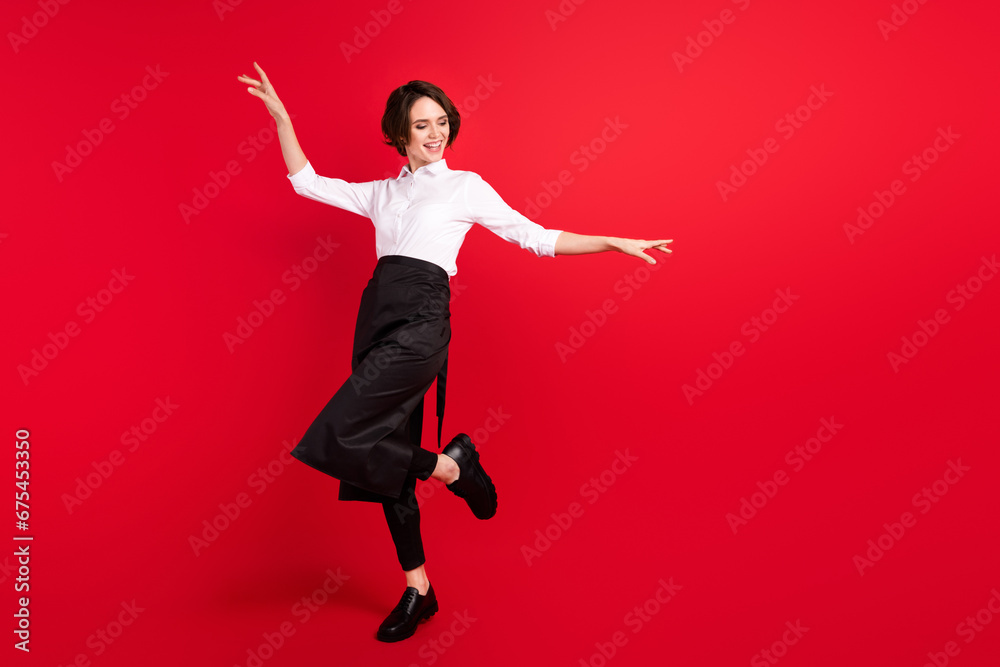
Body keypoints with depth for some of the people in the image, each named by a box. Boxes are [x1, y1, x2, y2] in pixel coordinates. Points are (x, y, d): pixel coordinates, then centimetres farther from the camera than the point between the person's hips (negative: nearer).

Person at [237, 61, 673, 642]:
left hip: (421, 321, -6)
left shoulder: (465, 185, 8)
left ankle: (451, 465, 3)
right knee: (388, 457, 7)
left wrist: (614, 242, 0)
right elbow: (307, 182, 25)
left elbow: (536, 238, 6)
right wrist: (282, 117, 20)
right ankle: (418, 589, 22)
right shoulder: (383, 193, 20)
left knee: (339, 435, -19)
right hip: (377, 318, 6)